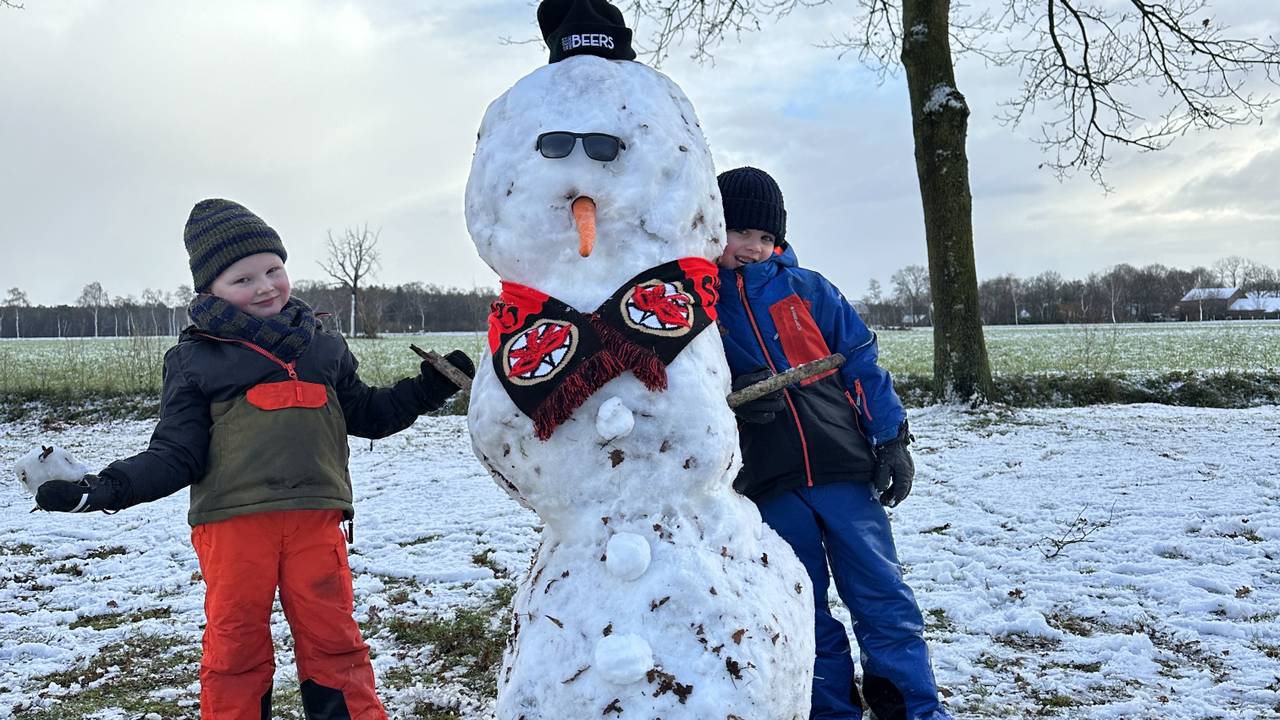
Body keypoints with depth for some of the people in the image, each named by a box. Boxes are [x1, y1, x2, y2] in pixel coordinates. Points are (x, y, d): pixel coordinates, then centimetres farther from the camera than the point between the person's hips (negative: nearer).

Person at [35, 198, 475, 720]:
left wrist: (430, 386, 18)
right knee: (235, 648, 8)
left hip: (315, 519, 2)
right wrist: (108, 488, -10)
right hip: (232, 521, -1)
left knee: (333, 642, 6)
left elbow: (366, 415, 27)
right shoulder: (195, 359, 7)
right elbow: (176, 453, 4)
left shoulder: (323, 348, 16)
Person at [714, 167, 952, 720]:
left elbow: (861, 362, 6)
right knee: (806, 614, 10)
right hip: (769, 486, 0)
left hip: (843, 468, 0)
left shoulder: (805, 288, 6)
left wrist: (891, 439, 1)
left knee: (883, 599, 4)